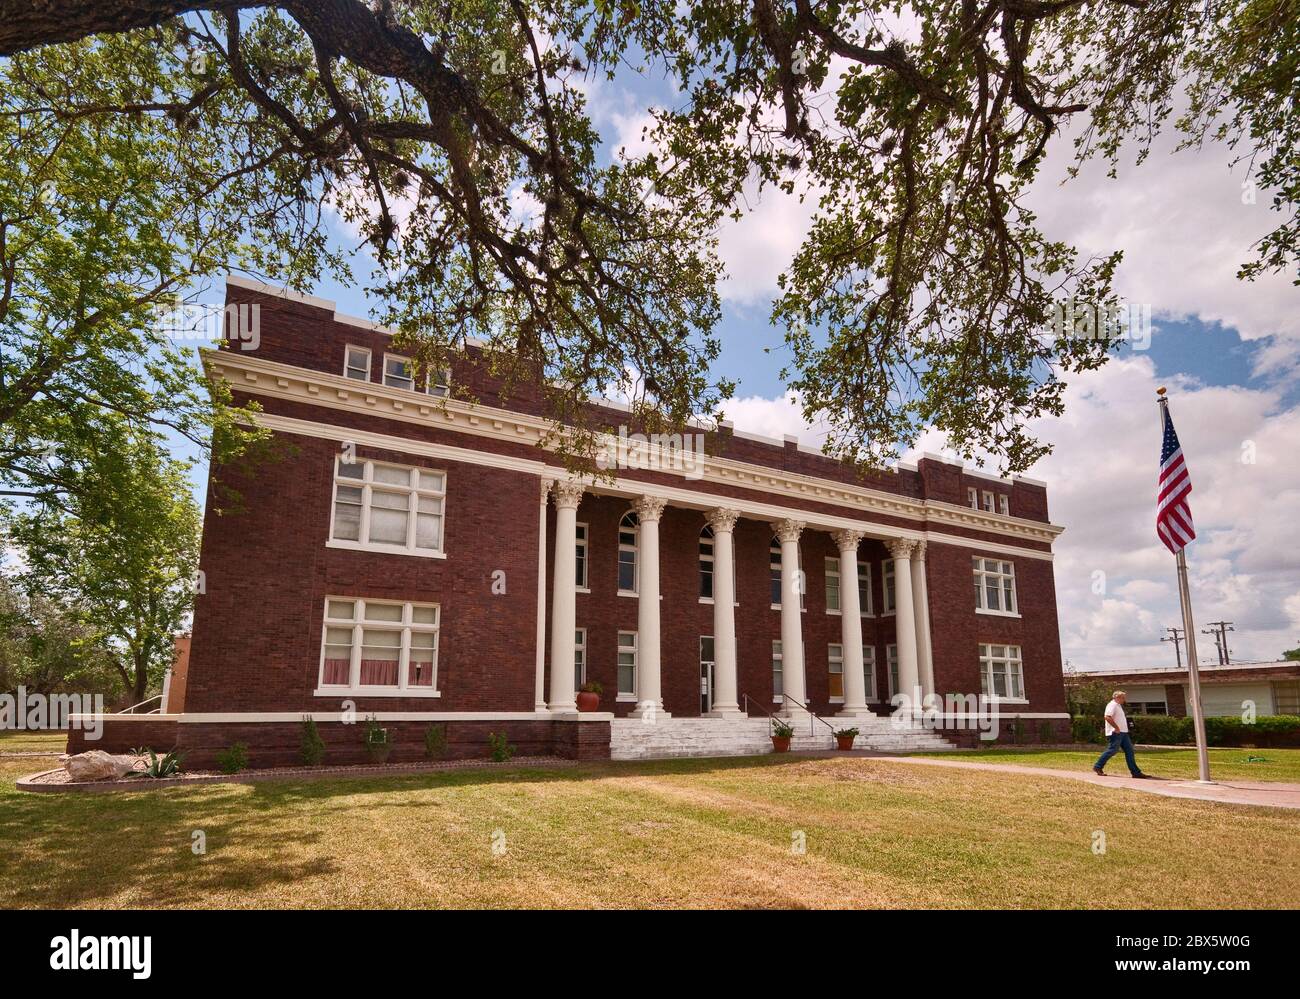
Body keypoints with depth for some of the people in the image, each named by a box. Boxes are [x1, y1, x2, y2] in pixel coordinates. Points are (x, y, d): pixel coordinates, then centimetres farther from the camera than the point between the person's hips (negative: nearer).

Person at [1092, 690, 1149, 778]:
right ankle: (1097, 767, 0)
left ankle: (1135, 772, 7)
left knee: (1129, 750, 6)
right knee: (1112, 750, -9)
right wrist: (1117, 728, -22)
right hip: (1116, 733, -10)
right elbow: (1108, 717, -25)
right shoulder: (1112, 705, -12)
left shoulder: (1118, 706, 21)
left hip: (1123, 733, 10)